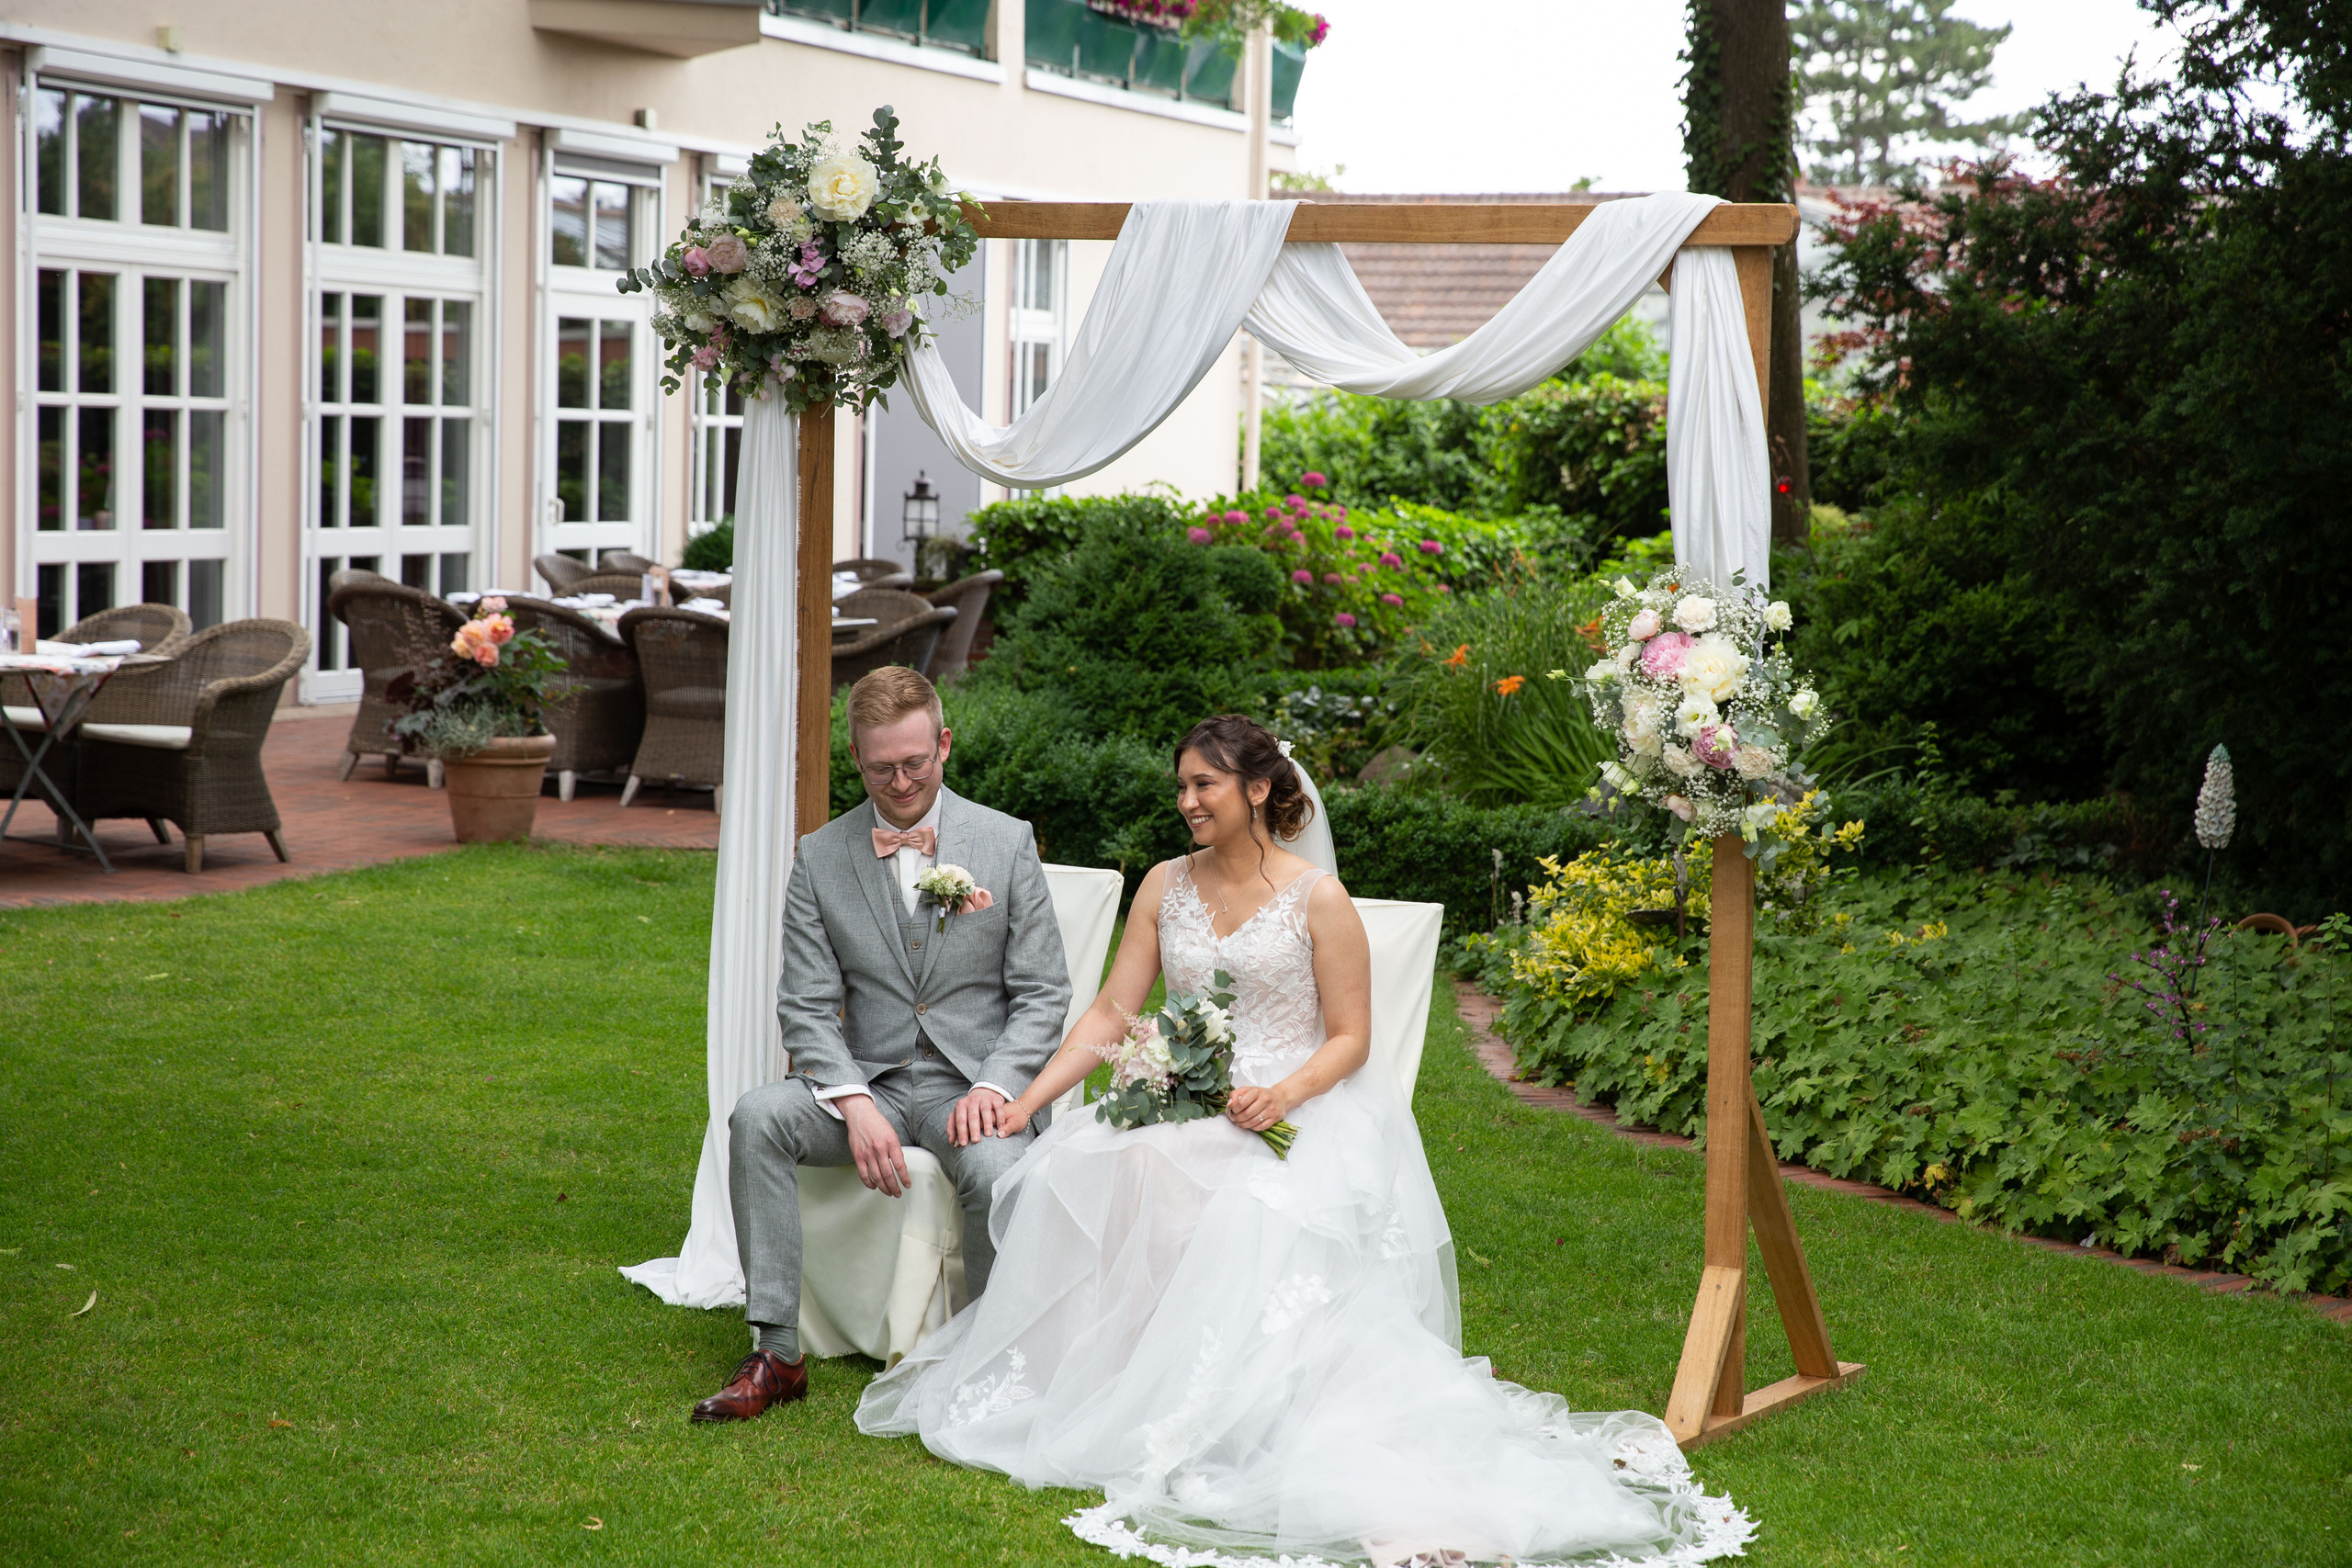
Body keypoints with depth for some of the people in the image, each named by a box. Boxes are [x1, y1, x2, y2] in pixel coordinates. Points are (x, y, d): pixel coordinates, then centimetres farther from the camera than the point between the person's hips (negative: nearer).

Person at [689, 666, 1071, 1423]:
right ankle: (776, 1353, -21)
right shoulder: (820, 858, 4)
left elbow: (1042, 994, 1)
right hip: (870, 1082, 2)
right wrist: (855, 1104, -18)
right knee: (756, 1117, -26)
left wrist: (993, 1086, -17)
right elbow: (808, 1007, 0)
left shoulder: (1008, 843, 1)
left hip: (973, 1084, -2)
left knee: (999, 1173, -34)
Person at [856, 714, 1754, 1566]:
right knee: (1078, 1172, -26)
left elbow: (1350, 1037, 0)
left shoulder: (1317, 899, -1)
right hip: (1185, 1108, 4)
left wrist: (1283, 1095, -20)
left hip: (1297, 1111, -4)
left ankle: (1224, 1411, -23)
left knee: (1258, 1212, -35)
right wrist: (1029, 1100, -4)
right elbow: (1111, 1014, 9)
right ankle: (1109, 1387, -17)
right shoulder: (1166, 886, 12)